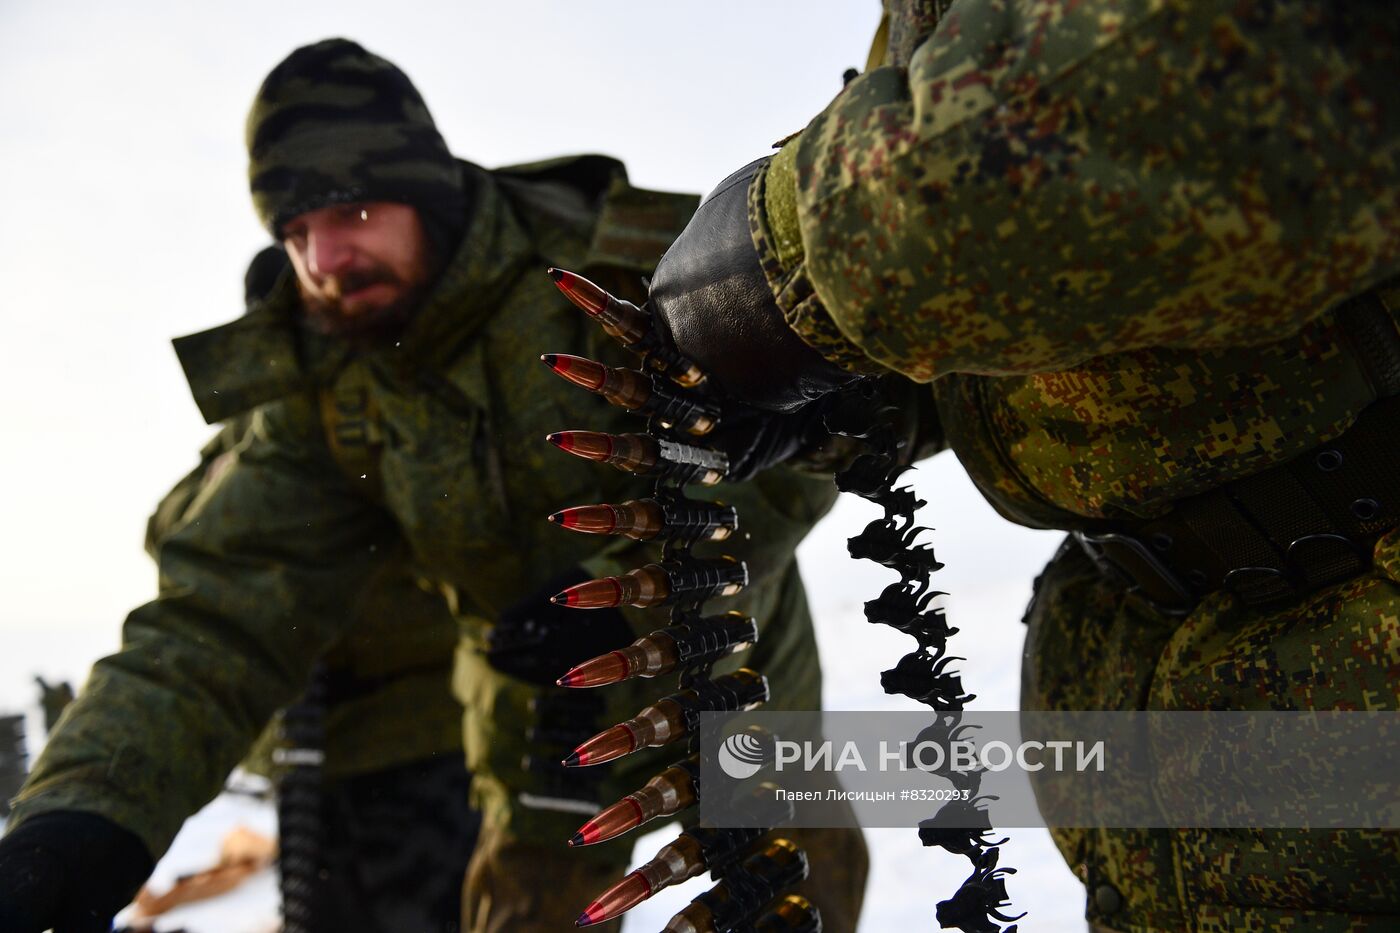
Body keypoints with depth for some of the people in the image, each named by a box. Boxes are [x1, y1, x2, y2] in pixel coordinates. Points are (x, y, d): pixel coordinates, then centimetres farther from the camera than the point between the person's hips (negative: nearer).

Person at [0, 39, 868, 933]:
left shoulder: (629, 265, -21)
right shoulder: (325, 400, -10)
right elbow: (218, 617, -14)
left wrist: (639, 588, -31)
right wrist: (86, 806, -30)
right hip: (549, 722, 3)